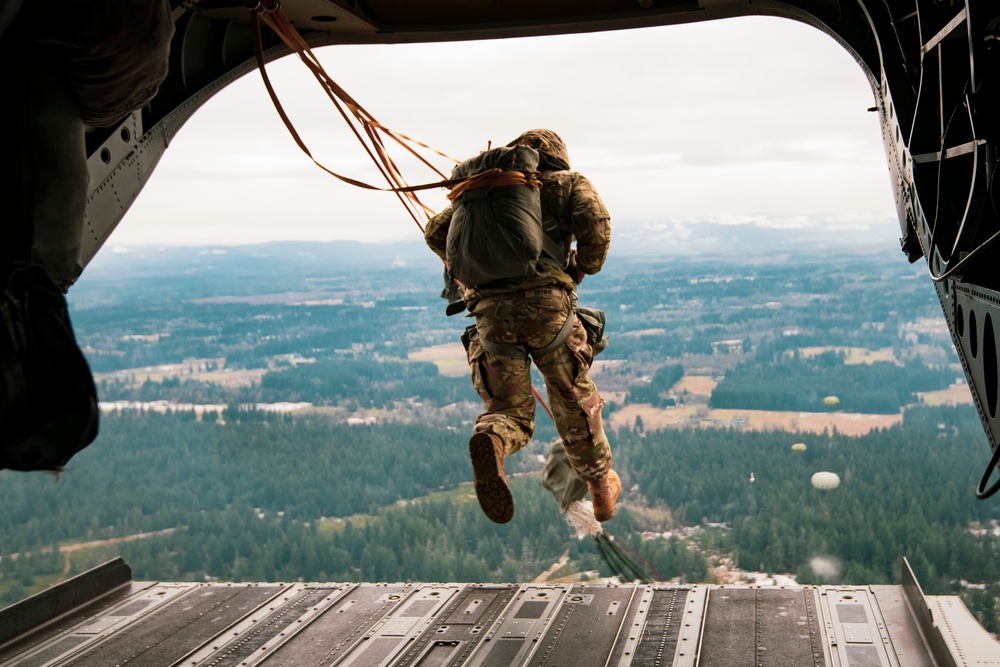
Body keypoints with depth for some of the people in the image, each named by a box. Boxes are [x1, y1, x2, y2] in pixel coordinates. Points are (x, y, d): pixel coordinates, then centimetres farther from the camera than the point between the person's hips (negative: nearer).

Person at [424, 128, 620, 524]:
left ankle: (490, 444, -29)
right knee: (574, 401, 17)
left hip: (491, 311, 2)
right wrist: (584, 267, 15)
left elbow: (437, 232, 21)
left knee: (510, 412, 7)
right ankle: (601, 489, 29)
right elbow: (595, 224, -3)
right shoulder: (569, 183, 17)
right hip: (546, 304, -2)